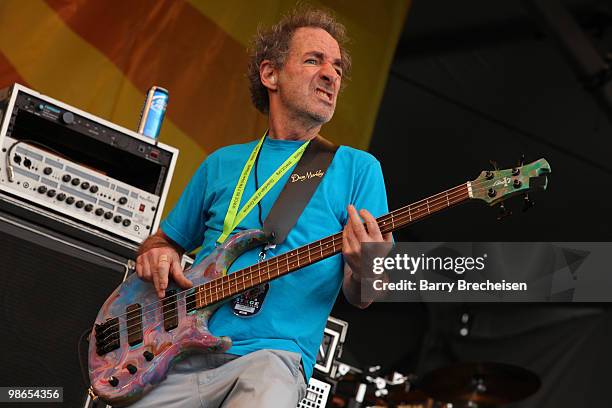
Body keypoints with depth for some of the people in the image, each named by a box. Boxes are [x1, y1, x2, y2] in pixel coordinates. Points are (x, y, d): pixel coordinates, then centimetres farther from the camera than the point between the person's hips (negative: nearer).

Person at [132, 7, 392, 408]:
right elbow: (162, 241, 25)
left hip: (274, 355, -3)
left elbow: (360, 299, 4)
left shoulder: (358, 168, 8)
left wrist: (361, 270, -19)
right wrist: (157, 255, 1)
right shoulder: (222, 164, 16)